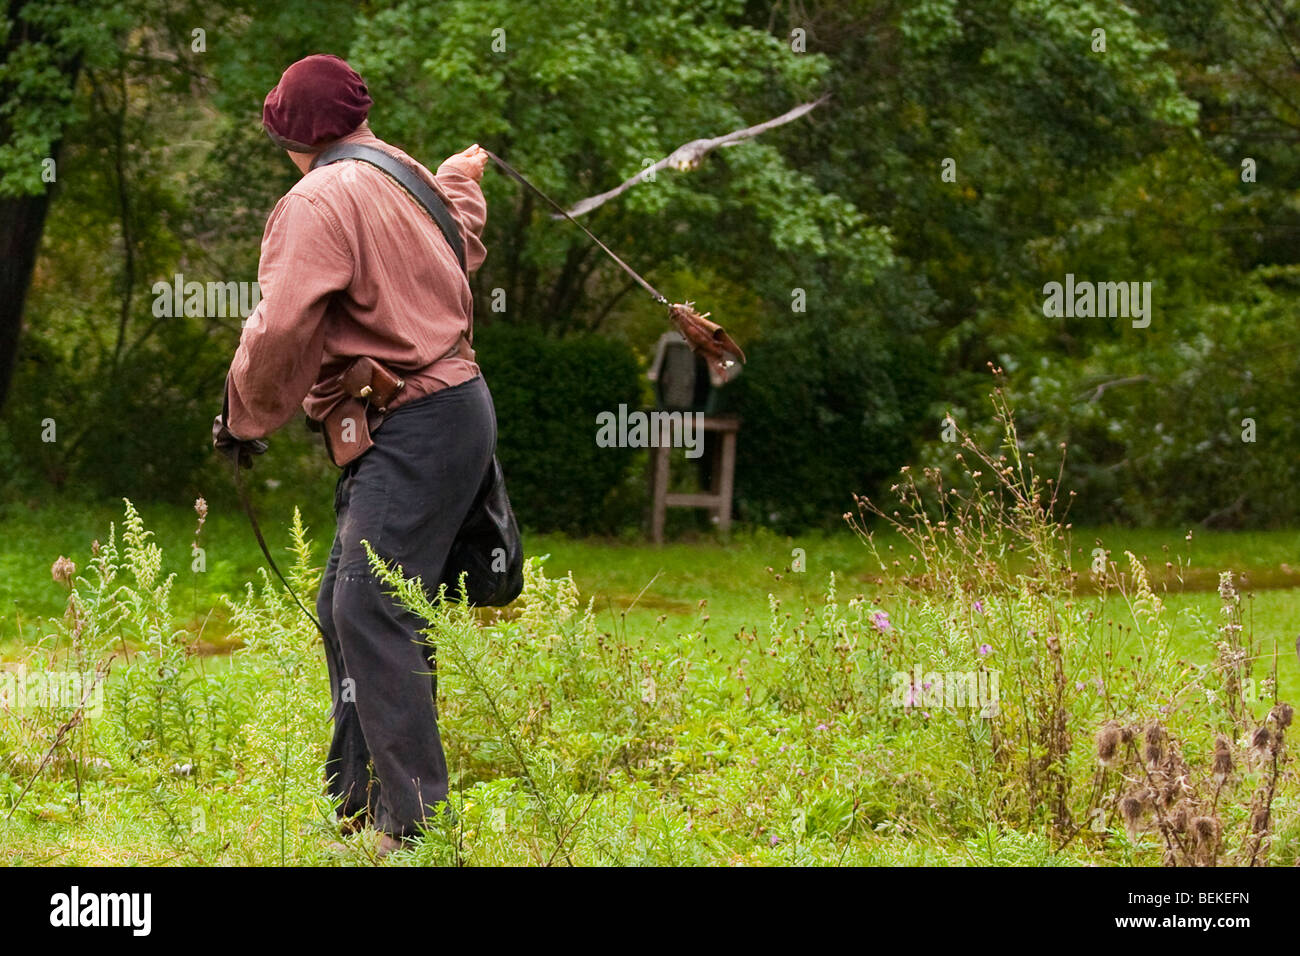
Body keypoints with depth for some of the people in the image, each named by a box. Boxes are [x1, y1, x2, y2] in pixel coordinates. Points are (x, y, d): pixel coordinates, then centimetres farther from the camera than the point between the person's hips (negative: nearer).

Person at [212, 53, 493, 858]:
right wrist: (462, 178, 63)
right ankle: (357, 803, 19)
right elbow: (462, 247, 41)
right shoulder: (409, 180, 17)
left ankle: (415, 822, -20)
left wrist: (244, 419, -3)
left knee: (370, 613, -16)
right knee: (346, 611, 14)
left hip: (416, 428, -10)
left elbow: (280, 331, -20)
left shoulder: (318, 203, -12)